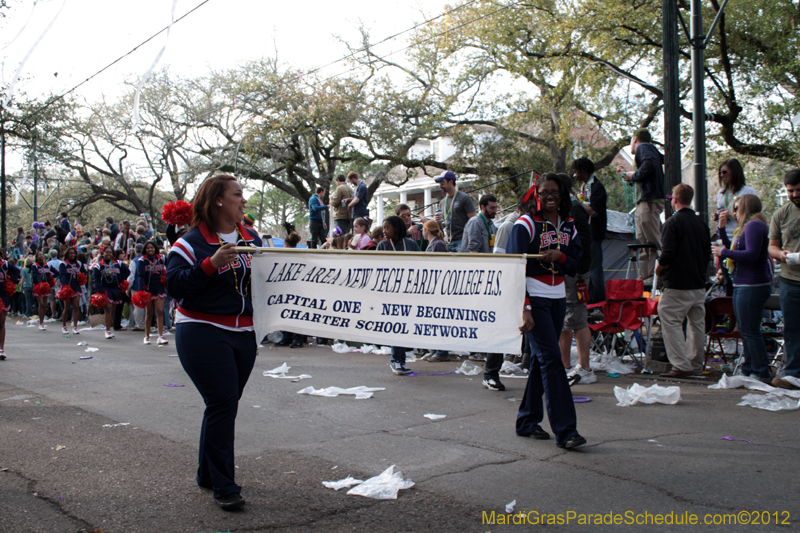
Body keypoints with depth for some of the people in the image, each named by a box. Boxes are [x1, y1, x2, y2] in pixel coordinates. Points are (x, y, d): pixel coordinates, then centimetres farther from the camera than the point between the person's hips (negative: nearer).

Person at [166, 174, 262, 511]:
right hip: (203, 334, -6)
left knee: (225, 404, 13)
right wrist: (212, 263, -27)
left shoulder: (251, 238, 10)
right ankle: (223, 487, 0)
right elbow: (175, 285, -18)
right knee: (223, 404, -10)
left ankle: (207, 474, 29)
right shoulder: (192, 242, -8)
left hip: (244, 334, 7)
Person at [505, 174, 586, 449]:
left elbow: (576, 266, 11)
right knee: (551, 358, -11)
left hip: (558, 299, 6)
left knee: (541, 358, 10)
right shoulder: (526, 224, -8)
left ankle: (527, 421, 21)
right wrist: (524, 307, -22)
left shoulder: (569, 226, 10)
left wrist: (559, 256, -12)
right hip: (534, 299, -6)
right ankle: (565, 430, -11)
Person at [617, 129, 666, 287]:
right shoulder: (651, 150, 26)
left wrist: (634, 176, -10)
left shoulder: (643, 147, -3)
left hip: (650, 201, -10)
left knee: (654, 241, -12)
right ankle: (644, 278, 11)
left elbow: (649, 164, -23)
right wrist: (626, 175, 33)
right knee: (643, 243, 10)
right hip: (644, 203, 10)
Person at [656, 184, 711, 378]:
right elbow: (708, 252, 13)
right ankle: (695, 364, 23)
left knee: (671, 322, -3)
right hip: (699, 283, 8)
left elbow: (668, 252, -19)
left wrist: (660, 267, -1)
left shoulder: (673, 222, -12)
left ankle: (681, 365, -8)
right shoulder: (701, 223, 9)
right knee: (697, 323, 14)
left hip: (678, 284, -8)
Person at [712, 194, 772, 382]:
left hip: (752, 287, -11)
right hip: (742, 286, 11)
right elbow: (732, 248, 21)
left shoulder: (754, 225, -14)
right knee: (746, 331, 15)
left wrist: (724, 252, -14)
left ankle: (762, 372, -4)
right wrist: (722, 228, 16)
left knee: (750, 331, -8)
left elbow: (751, 255, -23)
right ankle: (749, 369, 22)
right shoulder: (747, 227, 18)